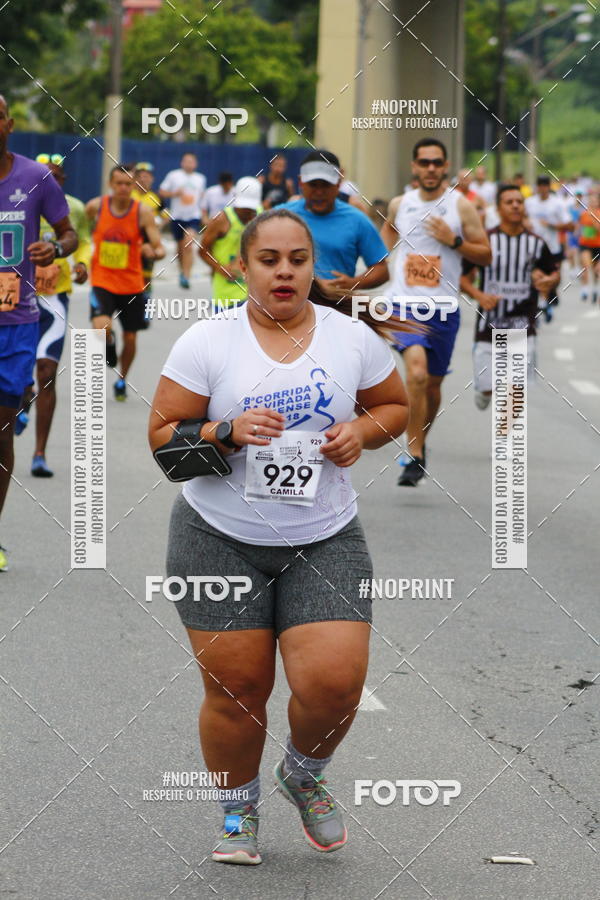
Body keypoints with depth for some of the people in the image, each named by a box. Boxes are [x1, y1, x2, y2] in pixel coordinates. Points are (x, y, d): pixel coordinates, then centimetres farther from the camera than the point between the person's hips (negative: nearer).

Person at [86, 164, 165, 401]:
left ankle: (122, 380, 36)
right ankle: (109, 344, 10)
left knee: (130, 338, 10)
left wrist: (154, 252, -34)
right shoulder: (95, 207, -6)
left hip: (132, 283, 1)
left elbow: (160, 249, -11)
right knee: (101, 327, -26)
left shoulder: (143, 212, -9)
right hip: (102, 281, -1)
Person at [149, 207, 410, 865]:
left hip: (325, 539, 1)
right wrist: (228, 432, -20)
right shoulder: (206, 342, -4)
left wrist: (362, 430, -5)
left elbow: (395, 406, 16)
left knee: (335, 682, -12)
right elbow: (162, 435, -3)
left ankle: (303, 774, 21)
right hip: (219, 538, -1)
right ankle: (238, 807, 27)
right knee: (236, 688, 0)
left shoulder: (354, 337, 2)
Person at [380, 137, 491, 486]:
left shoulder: (462, 206, -2)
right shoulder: (399, 204, 5)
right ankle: (415, 457, -21)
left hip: (444, 307, 1)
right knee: (417, 371, -22)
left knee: (433, 383, 13)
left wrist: (454, 241, -16)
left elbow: (485, 255, -1)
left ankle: (421, 442, 39)